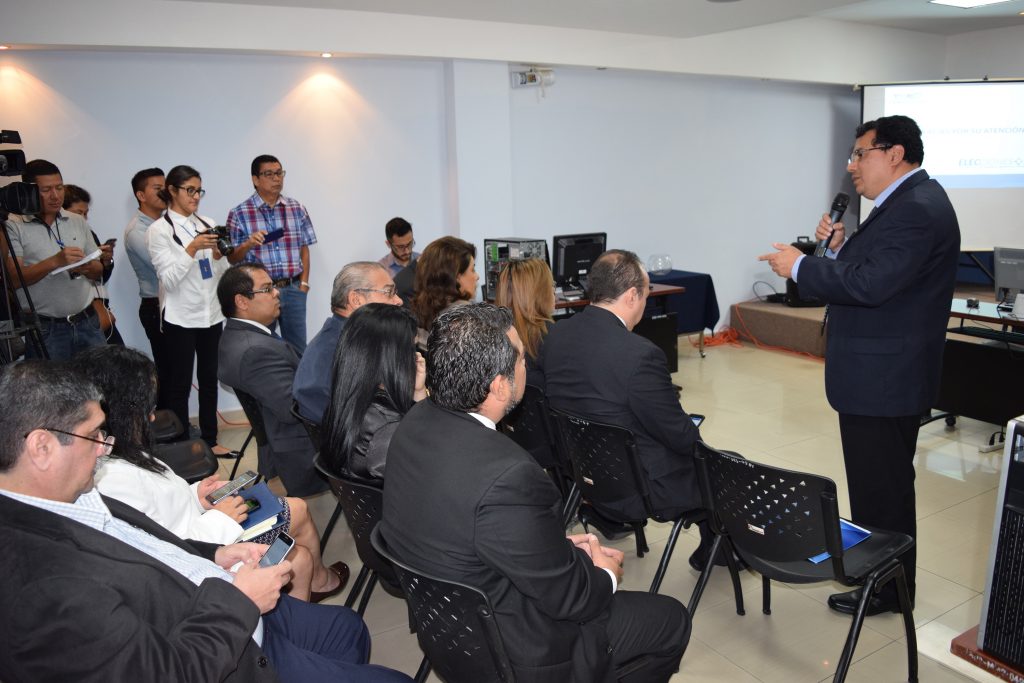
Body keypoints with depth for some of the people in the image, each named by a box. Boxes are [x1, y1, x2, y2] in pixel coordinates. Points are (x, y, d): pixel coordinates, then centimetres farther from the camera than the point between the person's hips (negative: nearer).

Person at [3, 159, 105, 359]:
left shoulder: (78, 221, 11)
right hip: (45, 330, -3)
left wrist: (87, 268, -10)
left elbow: (98, 271, 12)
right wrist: (54, 262, -23)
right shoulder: (14, 227, -2)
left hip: (87, 323, 4)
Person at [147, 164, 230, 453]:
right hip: (180, 317, -5)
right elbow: (169, 279, -13)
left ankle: (210, 440, 23)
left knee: (209, 378, 12)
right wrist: (192, 248, -21)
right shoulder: (159, 230, -6)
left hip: (211, 313, 5)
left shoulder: (207, 224, 8)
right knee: (179, 384, 3)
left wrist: (218, 253, -10)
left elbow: (222, 273, 10)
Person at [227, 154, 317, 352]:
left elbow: (304, 248, 11)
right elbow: (231, 258, 1)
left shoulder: (297, 209, 7)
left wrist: (304, 282, 2)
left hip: (293, 289, 2)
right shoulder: (238, 214, -1)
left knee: (298, 349, 7)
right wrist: (248, 244, -18)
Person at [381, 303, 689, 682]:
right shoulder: (506, 478, -37)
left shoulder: (416, 422, -12)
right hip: (513, 650, -7)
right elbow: (567, 596, -23)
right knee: (672, 620, 11)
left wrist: (562, 544, 1)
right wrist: (607, 575, -2)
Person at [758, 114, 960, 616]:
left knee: (881, 487, 3)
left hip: (883, 378, -11)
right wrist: (841, 247, 1)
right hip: (879, 372, 11)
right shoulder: (907, 201, 14)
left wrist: (799, 267, -19)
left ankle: (889, 589, 19)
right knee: (882, 481, 21)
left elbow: (870, 284, -29)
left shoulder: (918, 209, -20)